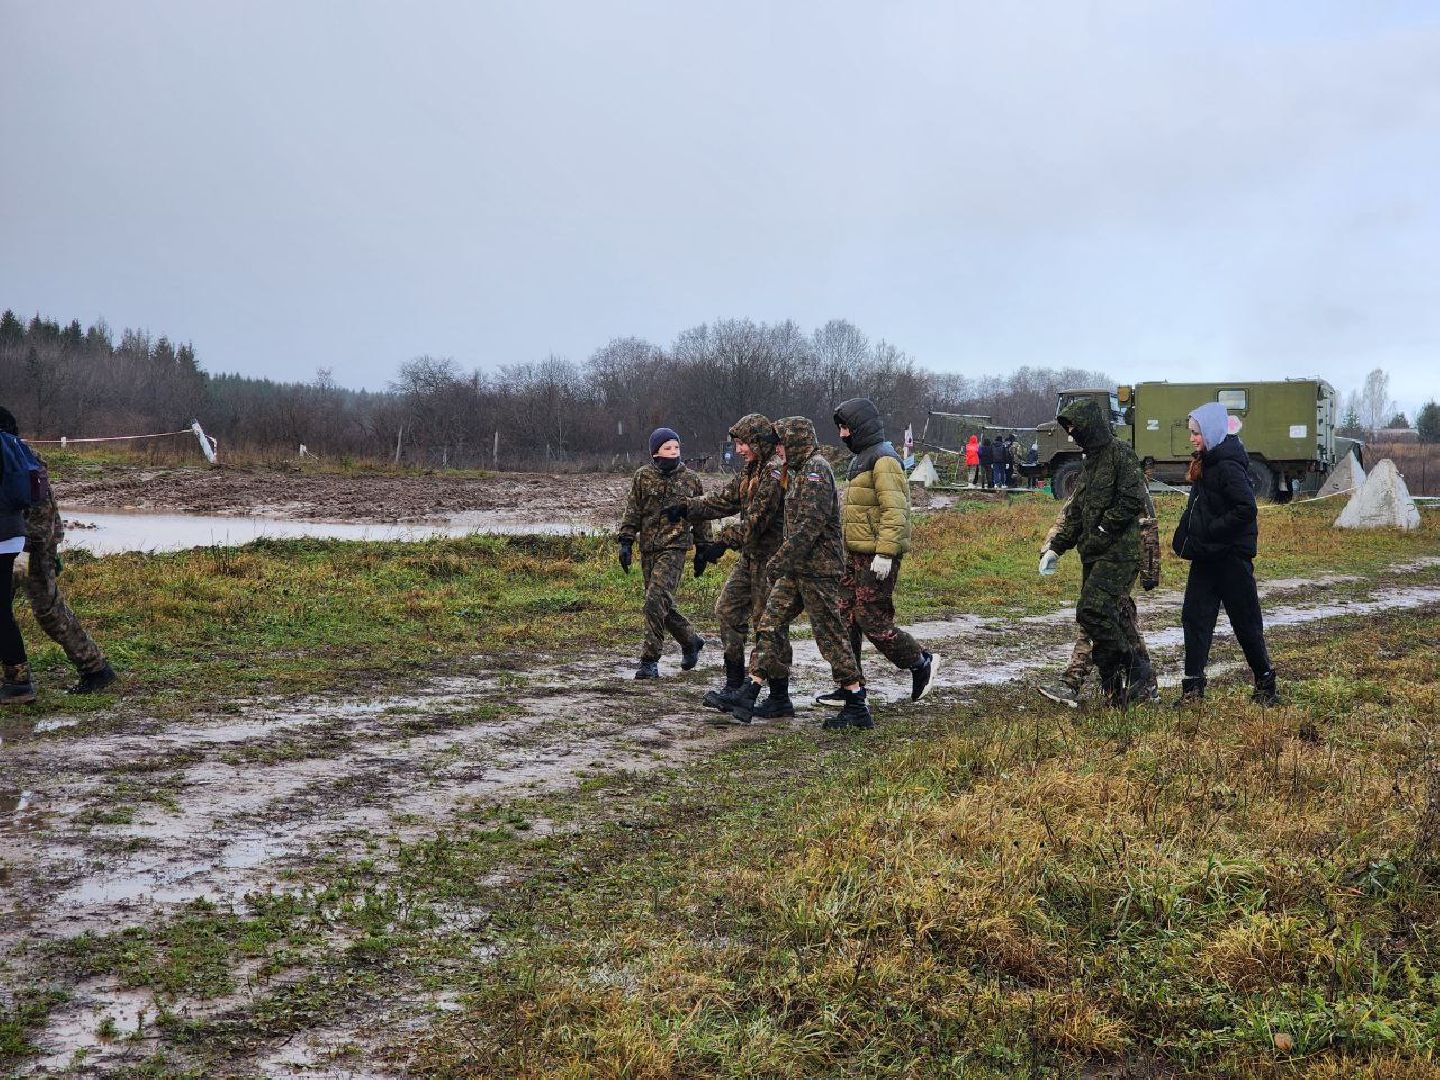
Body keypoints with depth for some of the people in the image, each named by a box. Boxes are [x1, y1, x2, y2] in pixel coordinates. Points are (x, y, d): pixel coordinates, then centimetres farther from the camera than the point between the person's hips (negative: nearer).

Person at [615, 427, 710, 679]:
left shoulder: (689, 478, 4)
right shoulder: (643, 476, 4)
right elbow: (632, 511, 7)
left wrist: (702, 549, 10)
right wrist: (626, 541, -1)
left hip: (674, 547, -3)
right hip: (648, 547, 3)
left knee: (656, 599, -17)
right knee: (663, 604, 7)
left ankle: (650, 660, -11)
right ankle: (691, 642, 32)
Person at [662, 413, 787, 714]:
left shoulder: (776, 470, -17)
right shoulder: (753, 470, 14)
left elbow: (758, 519, -22)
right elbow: (726, 499, 18)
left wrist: (726, 540, -18)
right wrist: (686, 508, 10)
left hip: (770, 557, -10)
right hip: (751, 555, 10)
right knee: (728, 610, 11)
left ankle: (780, 699, 4)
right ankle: (734, 686, 16)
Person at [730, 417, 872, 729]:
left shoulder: (816, 470, -14)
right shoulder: (800, 471, 18)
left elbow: (809, 525, -23)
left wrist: (779, 560, -23)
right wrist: (784, 561, 21)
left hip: (818, 568, -10)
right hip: (798, 568, 10)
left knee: (830, 635, -5)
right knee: (769, 625, 6)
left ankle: (858, 709, 1)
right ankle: (750, 695, 9)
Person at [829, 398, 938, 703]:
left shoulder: (884, 461, -14)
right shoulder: (862, 459, 18)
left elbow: (895, 510, -22)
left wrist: (885, 553, -26)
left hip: (876, 558, -10)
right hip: (857, 555, 10)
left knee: (871, 619, -8)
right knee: (845, 618, 9)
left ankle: (921, 664, 10)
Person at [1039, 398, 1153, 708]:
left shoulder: (1120, 454, -8)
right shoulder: (1091, 461, 20)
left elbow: (1132, 501, -18)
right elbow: (1076, 511, 24)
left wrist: (1102, 531, -15)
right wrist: (1055, 548, 16)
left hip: (1119, 552, -9)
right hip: (1093, 554, 9)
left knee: (1093, 610, -19)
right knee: (1108, 618, 7)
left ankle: (1135, 668, -7)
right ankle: (1115, 687, 12)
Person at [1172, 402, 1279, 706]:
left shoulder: (1228, 467, -18)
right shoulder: (1205, 463, 12)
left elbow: (1246, 509, -26)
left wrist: (1210, 532, -21)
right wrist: (1184, 537, 9)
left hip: (1230, 556, -9)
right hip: (1205, 556, 9)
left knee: (1245, 620, 2)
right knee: (1194, 617, 5)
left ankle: (1266, 685, 16)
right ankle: (1193, 686, 7)